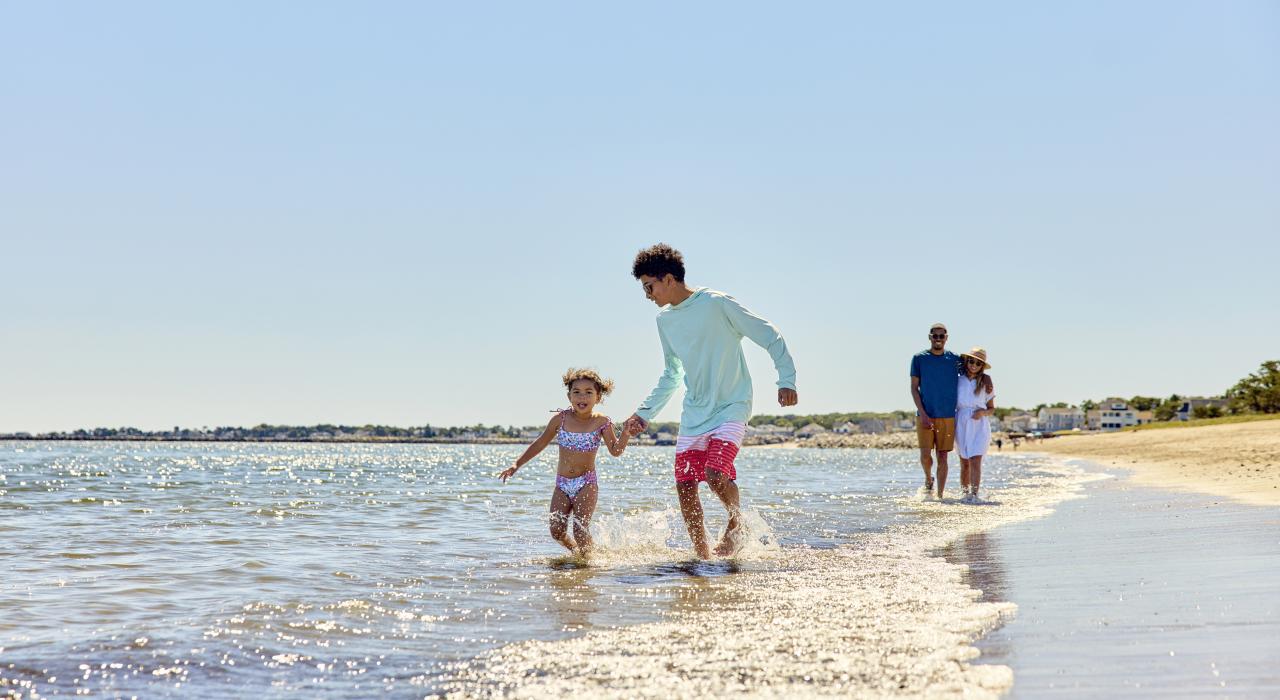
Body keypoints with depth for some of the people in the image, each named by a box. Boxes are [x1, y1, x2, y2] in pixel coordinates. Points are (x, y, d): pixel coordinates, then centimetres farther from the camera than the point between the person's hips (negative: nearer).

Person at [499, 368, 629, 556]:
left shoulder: (601, 422, -5)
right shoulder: (561, 419, -1)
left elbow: (616, 450, -10)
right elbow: (540, 444, 10)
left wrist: (627, 431, -25)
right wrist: (517, 465, 9)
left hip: (586, 483, -3)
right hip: (562, 484, 3)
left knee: (580, 529, -15)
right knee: (557, 532, -2)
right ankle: (577, 552, 25)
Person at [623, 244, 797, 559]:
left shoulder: (717, 304, -12)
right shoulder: (665, 320, 9)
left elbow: (769, 336, -7)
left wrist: (786, 380, -15)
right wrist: (644, 413, 18)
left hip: (731, 408, -6)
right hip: (693, 414, 6)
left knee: (716, 474, -24)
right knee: (685, 486, -2)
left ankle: (736, 521, 6)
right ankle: (702, 556, 11)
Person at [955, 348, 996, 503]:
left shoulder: (986, 383, 5)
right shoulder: (958, 380, 6)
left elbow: (992, 409, 11)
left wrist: (983, 412, -11)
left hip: (979, 425, -1)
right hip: (961, 424, 2)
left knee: (975, 461, -12)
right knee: (964, 463, 4)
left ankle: (974, 494, -17)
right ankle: (965, 493, 11)